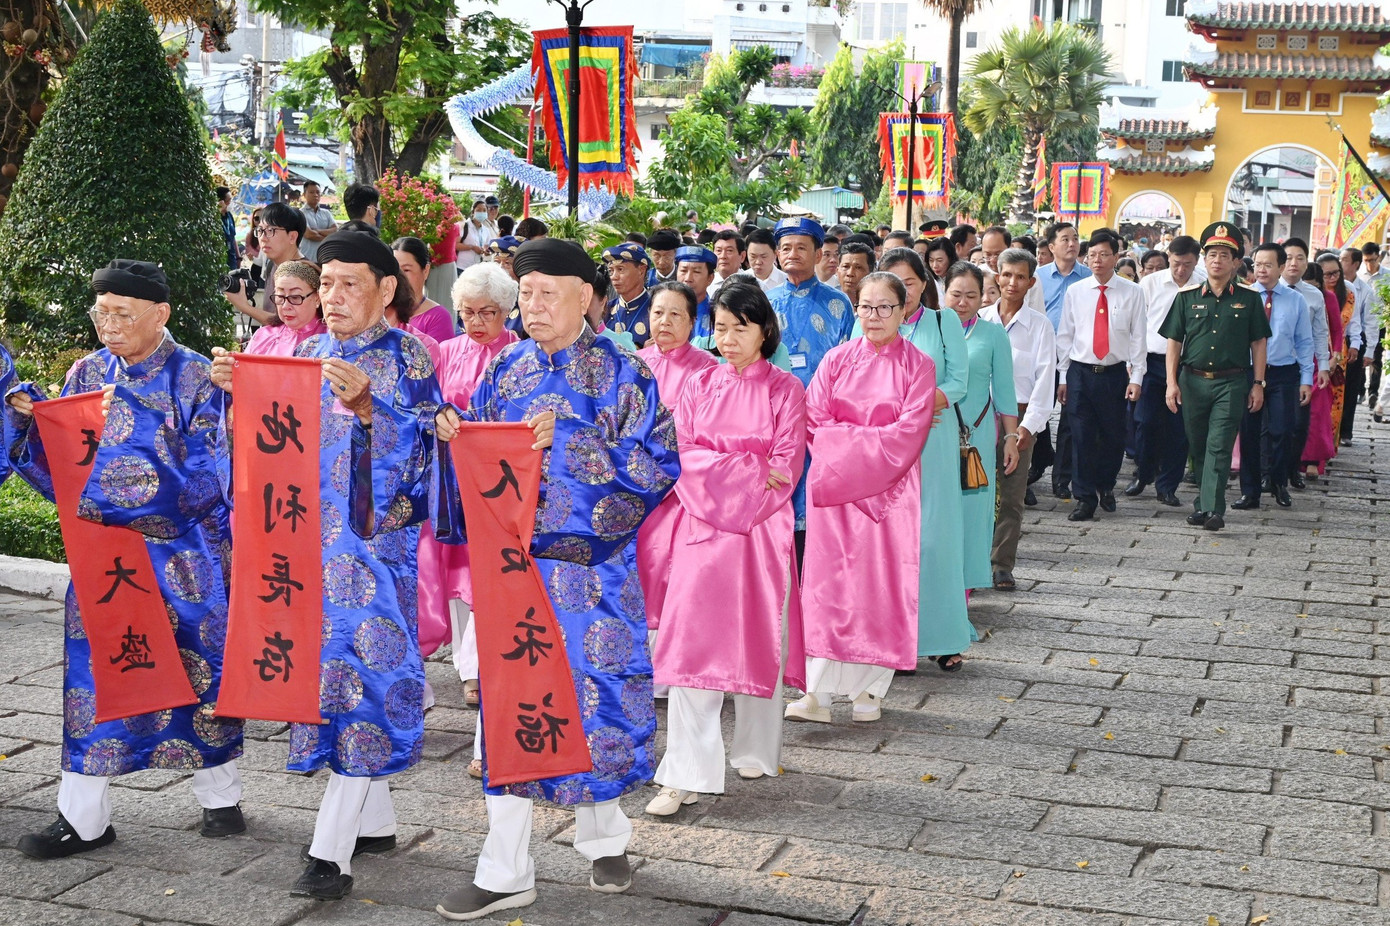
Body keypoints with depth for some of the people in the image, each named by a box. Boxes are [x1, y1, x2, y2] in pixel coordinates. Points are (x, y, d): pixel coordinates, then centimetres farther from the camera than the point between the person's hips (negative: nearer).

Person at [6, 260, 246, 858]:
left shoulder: (193, 375, -4)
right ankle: (83, 818, 11)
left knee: (196, 667, 6)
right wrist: (28, 416, -11)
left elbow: (207, 471, -9)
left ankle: (219, 797, 24)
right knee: (94, 671, 2)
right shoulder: (87, 374, 8)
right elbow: (57, 467, 6)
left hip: (182, 554, -3)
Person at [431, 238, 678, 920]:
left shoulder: (622, 375, -3)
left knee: (593, 688, 3)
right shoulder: (507, 370, 9)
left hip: (590, 563, -3)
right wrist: (454, 432, -8)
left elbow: (659, 464, -11)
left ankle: (602, 833, 30)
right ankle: (506, 871, 11)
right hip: (513, 557, 3)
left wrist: (568, 441, -20)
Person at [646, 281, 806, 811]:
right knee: (691, 640, -8)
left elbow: (786, 468, -3)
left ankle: (755, 752, 24)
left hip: (761, 528, -1)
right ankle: (686, 776, -8)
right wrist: (750, 471, -10)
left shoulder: (785, 389, 4)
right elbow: (685, 455, 1)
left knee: (758, 636, 5)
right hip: (703, 525, 1)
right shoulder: (699, 386, 11)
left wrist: (717, 470, -7)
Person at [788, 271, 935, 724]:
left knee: (881, 583, 1)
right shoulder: (836, 360, 7)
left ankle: (869, 690, 10)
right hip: (833, 486, 1)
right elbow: (814, 422, 0)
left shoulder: (918, 366, 2)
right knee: (827, 582, -4)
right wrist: (870, 438, -10)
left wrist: (846, 438, -9)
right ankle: (817, 691, -5)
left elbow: (909, 433, -7)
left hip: (889, 488, -1)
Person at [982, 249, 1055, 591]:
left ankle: (1003, 566, 8)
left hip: (1019, 415, -1)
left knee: (1011, 494, 1)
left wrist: (1028, 425, -10)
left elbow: (1044, 379, -1)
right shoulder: (979, 320, 7)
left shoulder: (1039, 326, 3)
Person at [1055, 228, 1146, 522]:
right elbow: (1065, 336, 7)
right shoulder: (1075, 292, 4)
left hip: (1115, 373, 0)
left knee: (1114, 436, 7)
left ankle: (1105, 486, 31)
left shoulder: (1132, 293, 0)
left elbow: (1138, 337, 0)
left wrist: (1136, 378, -5)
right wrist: (1063, 377, 4)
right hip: (1080, 373, 0)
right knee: (1082, 437, 0)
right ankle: (1085, 499, 9)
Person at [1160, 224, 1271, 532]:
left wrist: (1258, 384, 2)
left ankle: (1213, 509, -14)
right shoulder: (1187, 297, 5)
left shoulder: (1248, 299, 3)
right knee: (1198, 446, 10)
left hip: (1231, 383, -2)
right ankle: (1203, 501, 25)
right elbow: (1174, 342, 6)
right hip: (1193, 381, 2)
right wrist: (1172, 383, 0)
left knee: (1219, 446, -10)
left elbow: (1258, 343, 7)